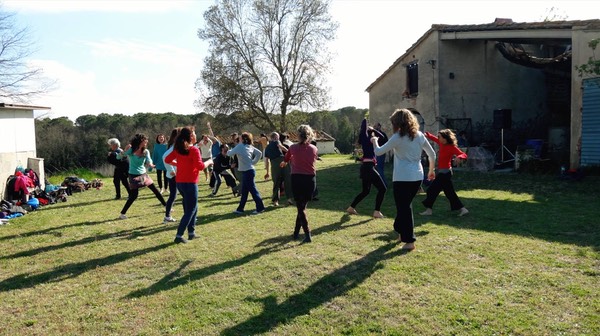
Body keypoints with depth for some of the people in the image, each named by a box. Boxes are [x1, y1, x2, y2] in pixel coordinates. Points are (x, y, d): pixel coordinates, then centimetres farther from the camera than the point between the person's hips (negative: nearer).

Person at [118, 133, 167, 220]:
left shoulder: (146, 151, -4)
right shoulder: (130, 151, -13)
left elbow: (149, 162, -12)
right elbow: (118, 157, -14)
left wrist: (150, 164, -36)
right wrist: (124, 151, -32)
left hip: (143, 174, 5)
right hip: (134, 176, -5)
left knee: (155, 190, 8)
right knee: (134, 195, -8)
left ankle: (166, 205, 22)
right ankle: (122, 213, 4)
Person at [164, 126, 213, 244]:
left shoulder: (178, 149, 8)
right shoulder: (194, 149, -15)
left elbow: (167, 160, 14)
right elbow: (200, 166, -20)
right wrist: (209, 162, -3)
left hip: (180, 182, 8)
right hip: (190, 183, -8)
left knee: (193, 208, 20)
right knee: (190, 210, 0)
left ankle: (191, 233, 23)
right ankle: (179, 236, -3)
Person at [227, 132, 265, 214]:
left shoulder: (239, 146, -13)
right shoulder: (250, 146, 8)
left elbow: (229, 153, -8)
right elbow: (259, 153, 10)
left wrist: (230, 150, 15)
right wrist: (253, 162, 11)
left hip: (247, 171, -9)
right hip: (249, 170, 9)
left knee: (253, 190, -3)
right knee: (244, 191, 13)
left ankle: (260, 208, 2)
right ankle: (240, 209, 20)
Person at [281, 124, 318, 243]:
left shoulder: (293, 148, -3)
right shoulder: (314, 149, 0)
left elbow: (286, 159, 16)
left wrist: (285, 163, 42)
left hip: (297, 179, -2)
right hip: (310, 180, 2)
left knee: (300, 208, 4)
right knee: (302, 206, 17)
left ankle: (308, 235, -6)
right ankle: (296, 232, 24)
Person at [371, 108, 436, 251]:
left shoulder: (397, 138, -10)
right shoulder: (419, 135, 7)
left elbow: (379, 152, -3)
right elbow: (432, 154, 11)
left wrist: (374, 141, 17)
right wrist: (431, 170, 25)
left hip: (402, 178, -6)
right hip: (417, 177, 6)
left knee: (404, 207, 0)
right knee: (405, 205, 22)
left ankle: (409, 241, 0)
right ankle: (402, 232, 35)